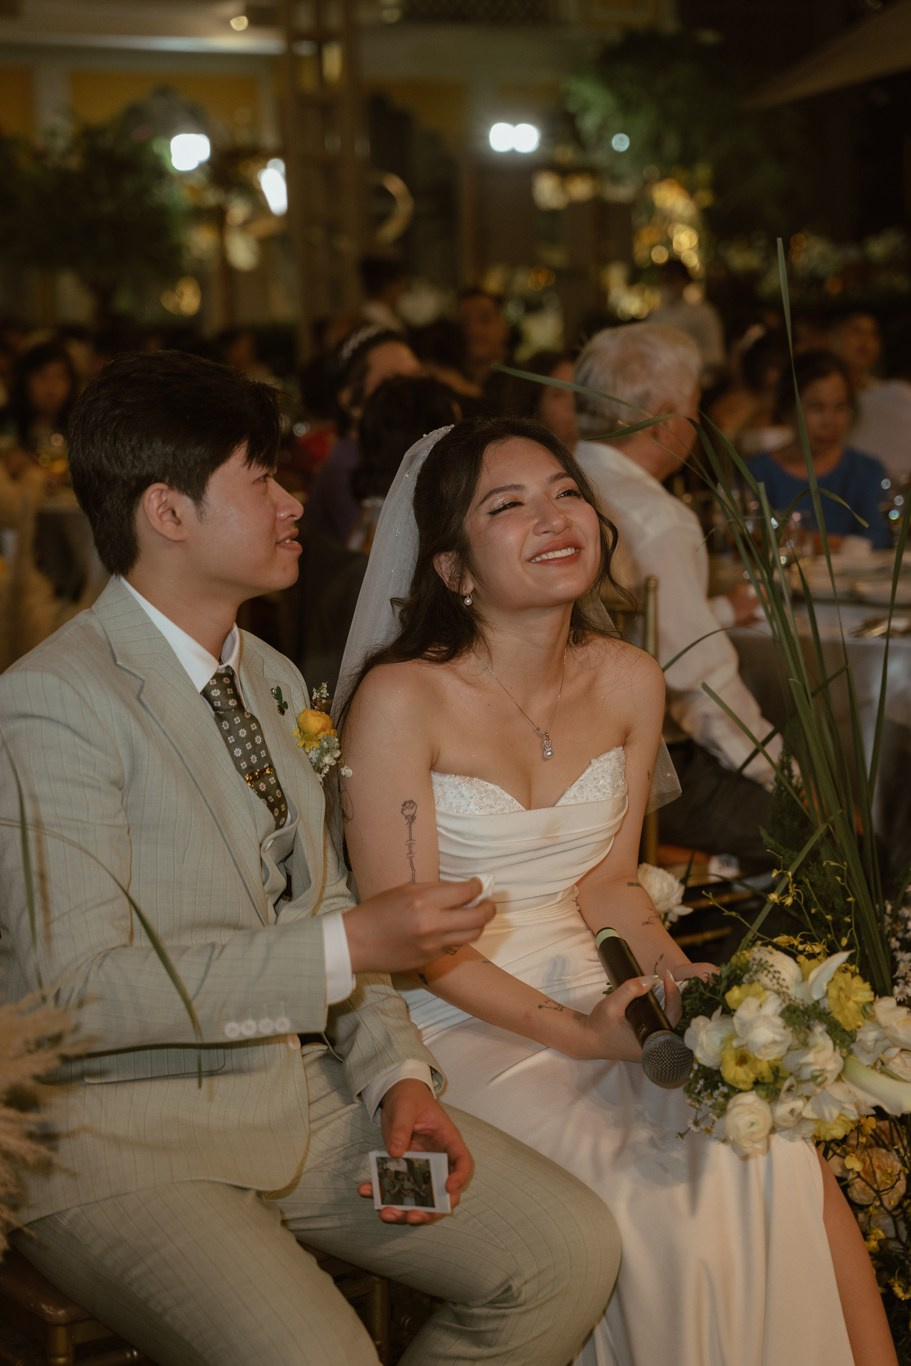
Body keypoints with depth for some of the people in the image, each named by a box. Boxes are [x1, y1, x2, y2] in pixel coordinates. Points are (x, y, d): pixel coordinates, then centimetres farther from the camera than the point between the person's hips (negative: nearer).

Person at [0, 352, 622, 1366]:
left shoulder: (275, 681, 11)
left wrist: (397, 1075, -1)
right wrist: (348, 948, -22)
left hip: (304, 1091, 7)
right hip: (124, 1138, -7)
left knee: (570, 1252, -5)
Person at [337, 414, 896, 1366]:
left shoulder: (629, 684, 2)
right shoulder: (400, 699, -15)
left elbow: (606, 879, 11)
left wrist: (670, 966, -9)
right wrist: (575, 1033, -16)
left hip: (593, 1002, 5)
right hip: (457, 1029, -5)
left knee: (778, 1161, -19)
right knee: (652, 1208, -25)